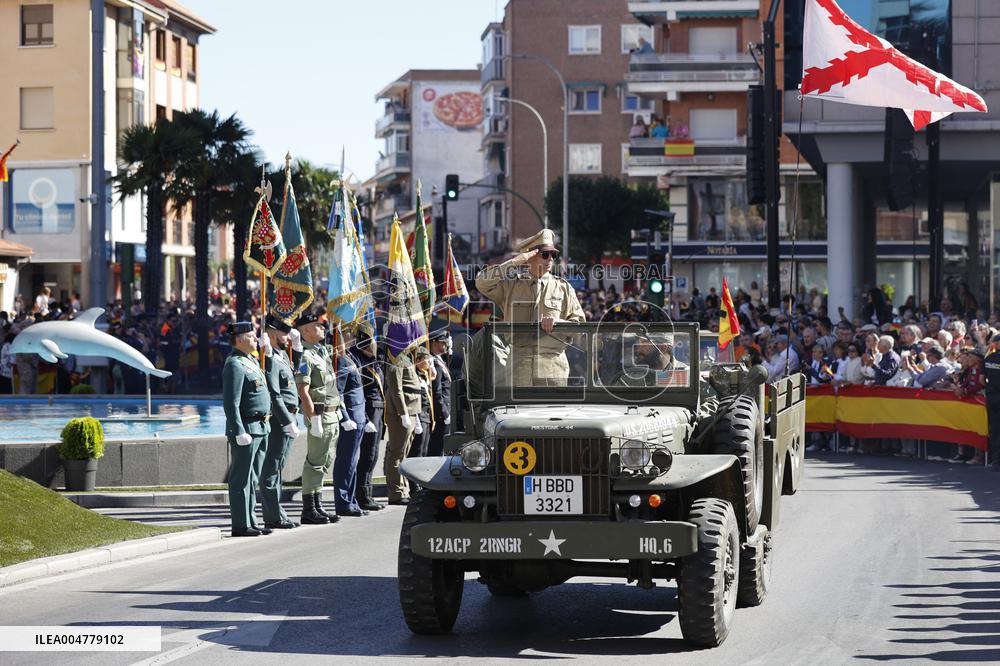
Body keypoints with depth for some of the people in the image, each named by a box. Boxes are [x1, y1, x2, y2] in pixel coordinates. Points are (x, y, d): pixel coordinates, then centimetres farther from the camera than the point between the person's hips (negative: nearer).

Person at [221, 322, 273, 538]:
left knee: (251, 479, 13)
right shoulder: (234, 365, -14)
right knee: (241, 479, -5)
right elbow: (231, 403, -20)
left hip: (260, 428, 10)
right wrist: (240, 433, -23)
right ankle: (241, 525, -3)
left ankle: (250, 522, 18)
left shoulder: (252, 361, 17)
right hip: (246, 428, -10)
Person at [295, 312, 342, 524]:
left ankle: (317, 506, 18)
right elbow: (303, 391, -19)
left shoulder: (323, 351, 14)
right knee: (315, 463, -6)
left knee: (325, 462, 12)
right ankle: (308, 510, -4)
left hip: (331, 414, 9)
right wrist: (314, 419, -22)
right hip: (319, 414, -9)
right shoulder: (305, 356, -14)